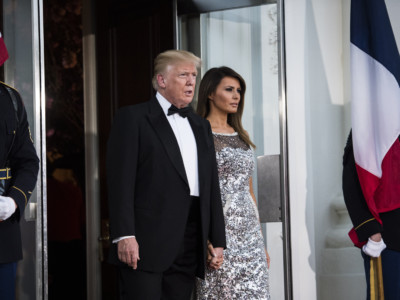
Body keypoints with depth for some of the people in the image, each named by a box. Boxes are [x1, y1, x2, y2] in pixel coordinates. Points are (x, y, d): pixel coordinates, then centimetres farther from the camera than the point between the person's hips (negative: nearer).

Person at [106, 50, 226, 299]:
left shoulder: (201, 126, 22)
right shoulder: (133, 118, 2)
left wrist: (218, 240, 14)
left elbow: (212, 186, 21)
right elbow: (121, 181, -7)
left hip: (188, 250, 6)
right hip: (145, 245, -6)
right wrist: (125, 236, -16)